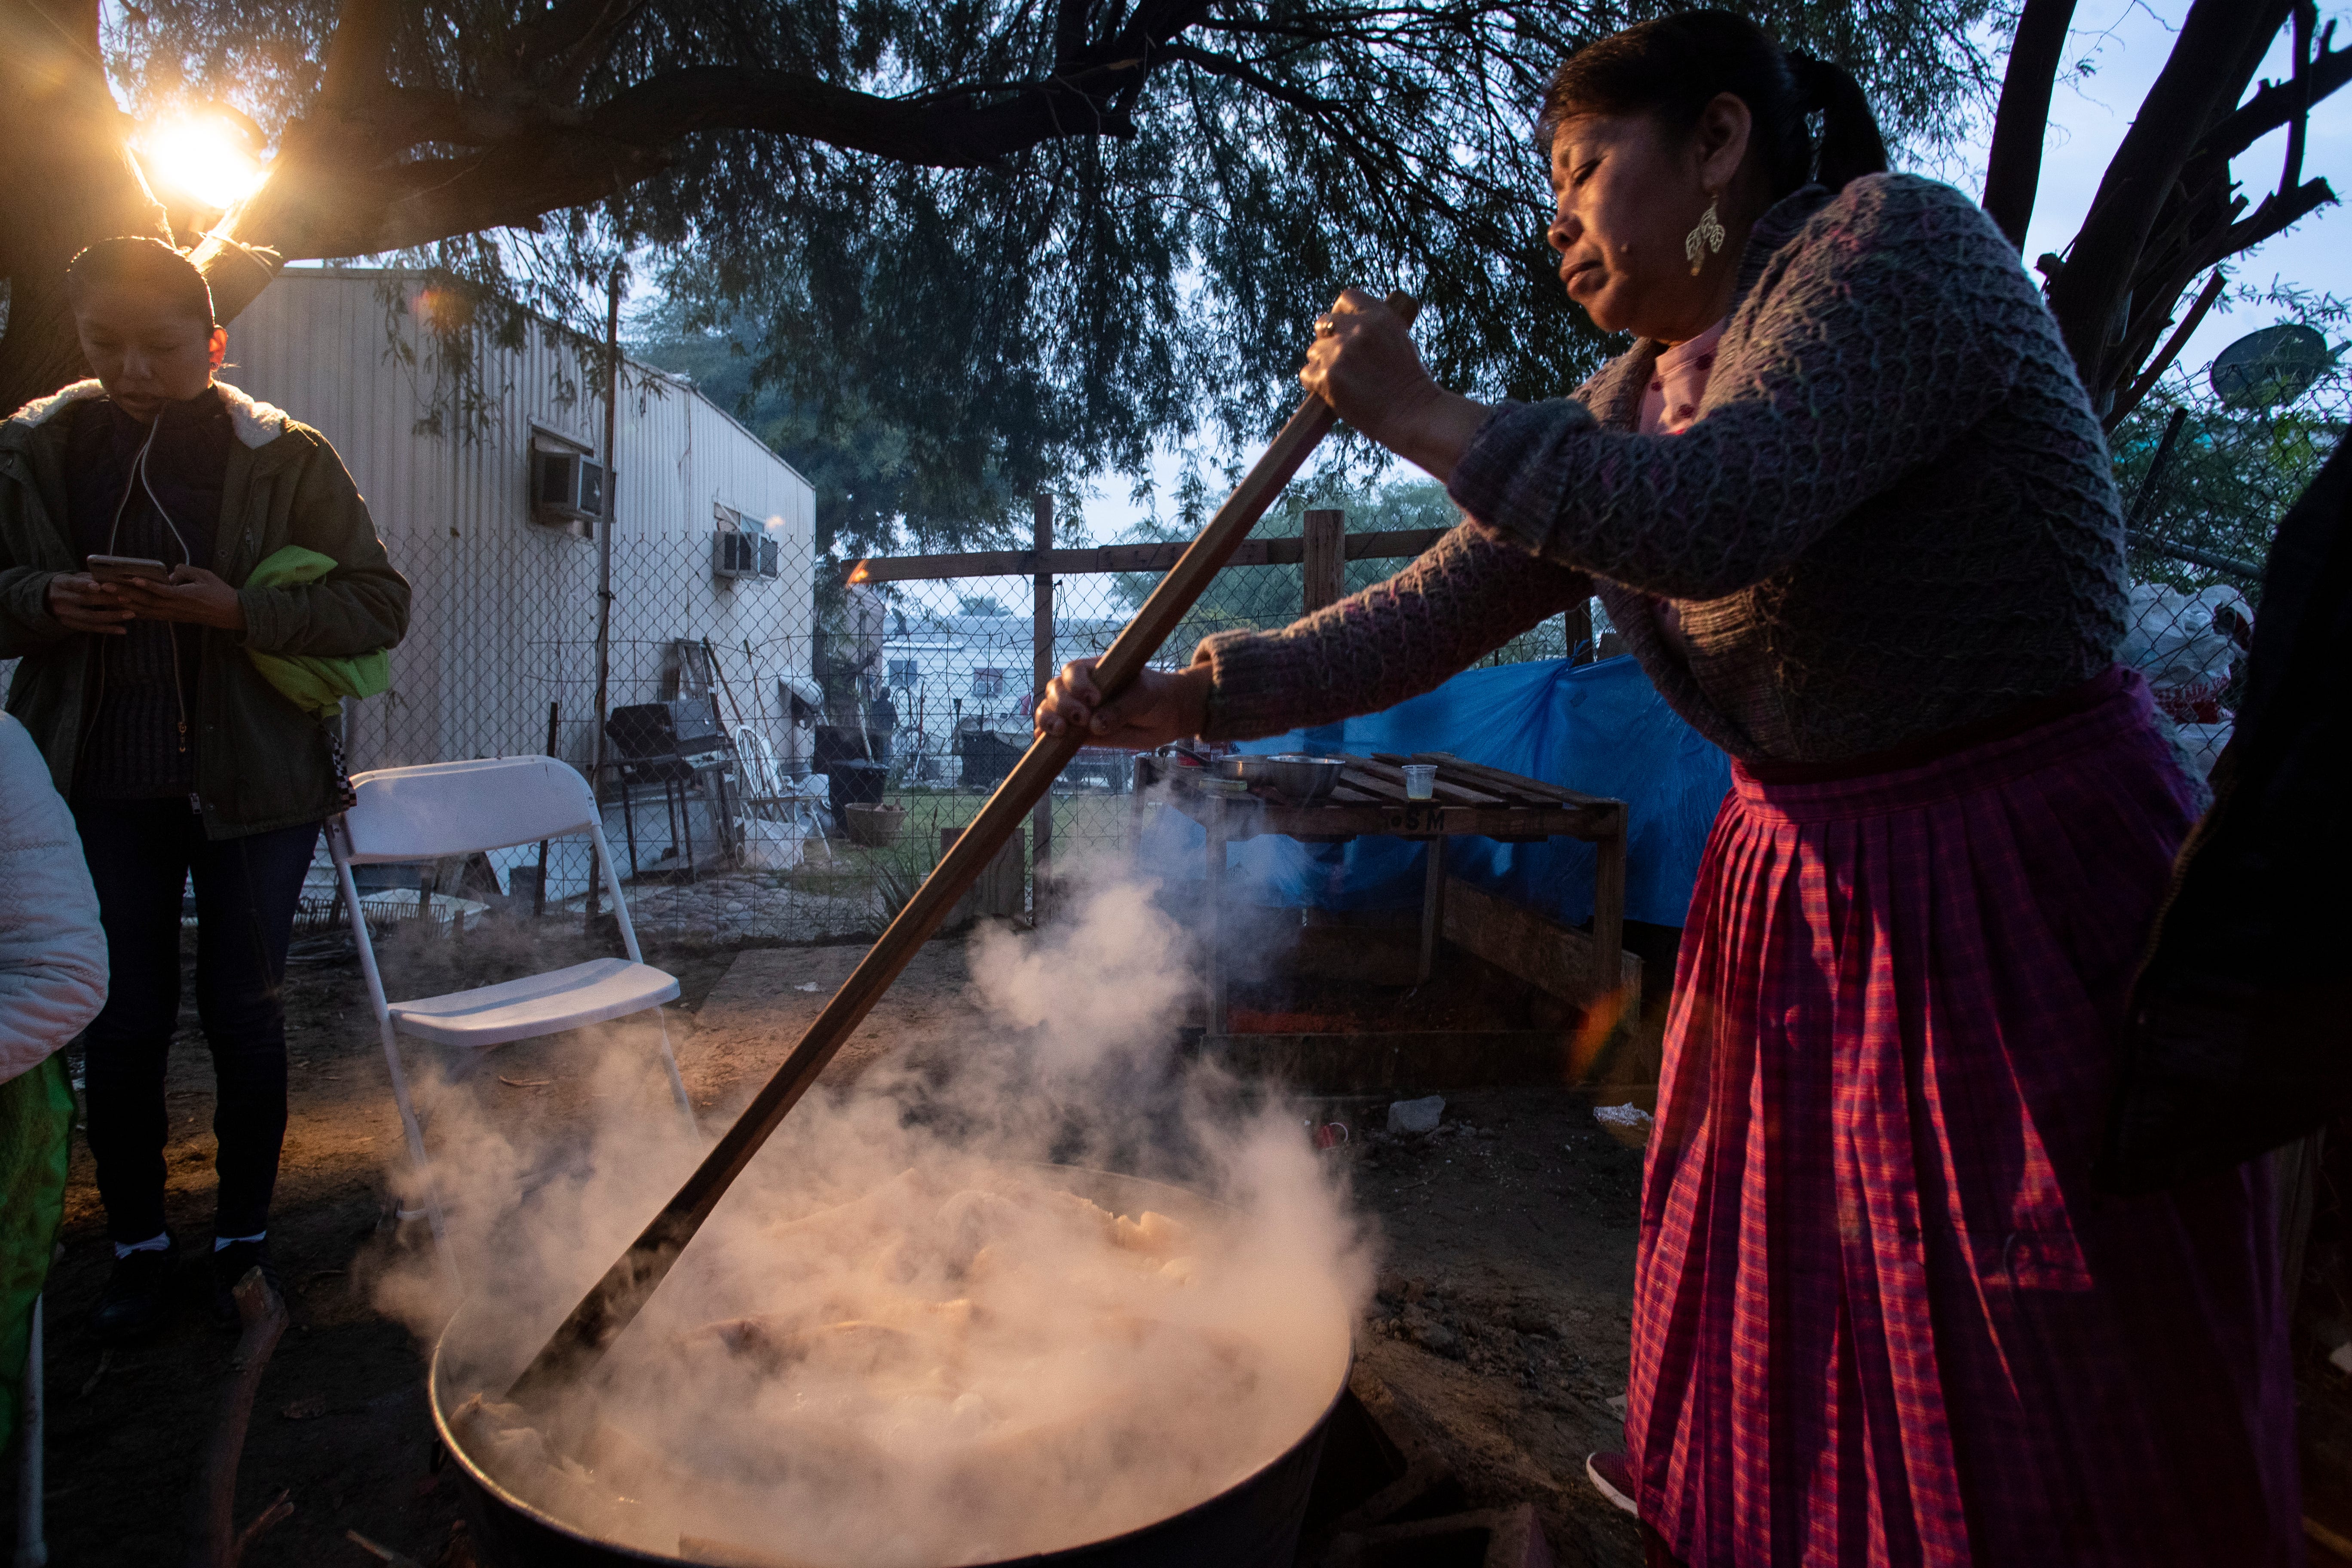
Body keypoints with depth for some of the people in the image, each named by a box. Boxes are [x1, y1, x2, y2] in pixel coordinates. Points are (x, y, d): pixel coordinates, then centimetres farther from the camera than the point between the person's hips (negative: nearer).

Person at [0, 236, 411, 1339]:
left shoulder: (284, 458, -4)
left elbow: (379, 605, -8)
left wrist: (234, 608, -21)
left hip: (252, 783, -2)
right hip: (100, 785, 2)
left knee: (245, 1017, 7)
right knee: (122, 1024, 8)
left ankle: (244, 1237, 25)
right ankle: (137, 1246, 26)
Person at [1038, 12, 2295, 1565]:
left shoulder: (1895, 241, -14)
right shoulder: (1630, 401, 7)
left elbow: (1713, 518, -30)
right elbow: (1434, 614, 4)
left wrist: (1423, 415, -19)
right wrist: (1190, 699, -5)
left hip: (2029, 889, -7)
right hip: (1792, 895, 7)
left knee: (2052, 1425, 5)